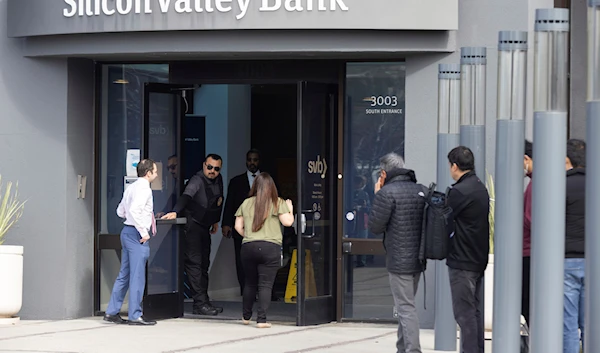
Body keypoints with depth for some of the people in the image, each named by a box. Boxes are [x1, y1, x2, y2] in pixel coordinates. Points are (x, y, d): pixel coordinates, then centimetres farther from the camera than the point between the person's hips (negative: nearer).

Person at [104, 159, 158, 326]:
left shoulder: (132, 187, 15)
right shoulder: (144, 189, -14)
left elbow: (121, 211, 22)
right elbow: (134, 210, -27)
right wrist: (143, 232, -21)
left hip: (127, 231, 10)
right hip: (136, 234, -10)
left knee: (124, 274, 13)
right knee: (137, 276, -6)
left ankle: (112, 312, 15)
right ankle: (135, 315, -5)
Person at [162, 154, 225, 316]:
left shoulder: (218, 180, 6)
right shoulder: (197, 180, -19)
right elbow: (186, 196, -37)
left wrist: (216, 221, 24)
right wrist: (175, 212, -53)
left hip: (205, 228, 9)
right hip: (192, 225, -9)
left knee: (204, 264, 10)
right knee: (194, 263, -14)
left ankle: (203, 302, 14)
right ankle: (200, 303, -18)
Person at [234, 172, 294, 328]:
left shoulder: (246, 203, 10)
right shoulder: (278, 203, 1)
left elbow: (238, 226, 11)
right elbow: (287, 222, -5)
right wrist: (290, 210, 14)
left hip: (248, 246, 3)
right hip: (270, 247, -3)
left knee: (249, 283, 17)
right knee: (266, 284, -3)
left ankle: (246, 316, 29)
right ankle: (261, 319, -10)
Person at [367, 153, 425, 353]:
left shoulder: (387, 192, -14)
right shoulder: (420, 190, 8)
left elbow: (375, 226, -10)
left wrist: (377, 197, 1)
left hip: (399, 260, -8)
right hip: (418, 259, 8)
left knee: (406, 308, -7)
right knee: (406, 306, 18)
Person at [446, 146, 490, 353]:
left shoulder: (459, 192, -16)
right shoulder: (481, 188, 12)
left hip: (461, 262, -9)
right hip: (479, 260, 9)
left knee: (464, 313, -6)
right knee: (474, 311, 14)